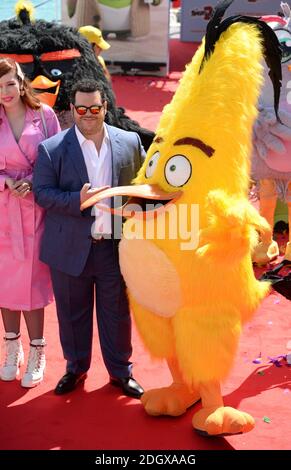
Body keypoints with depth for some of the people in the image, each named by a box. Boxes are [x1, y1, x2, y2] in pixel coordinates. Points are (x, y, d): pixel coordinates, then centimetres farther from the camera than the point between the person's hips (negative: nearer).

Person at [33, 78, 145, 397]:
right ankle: (75, 368, 35)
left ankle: (120, 371, 31)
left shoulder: (129, 142, 2)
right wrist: (78, 201, -22)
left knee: (117, 314, 12)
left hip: (116, 247, 1)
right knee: (73, 314, 14)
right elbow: (42, 192, -7)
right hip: (71, 249, -1)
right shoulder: (52, 149, -5)